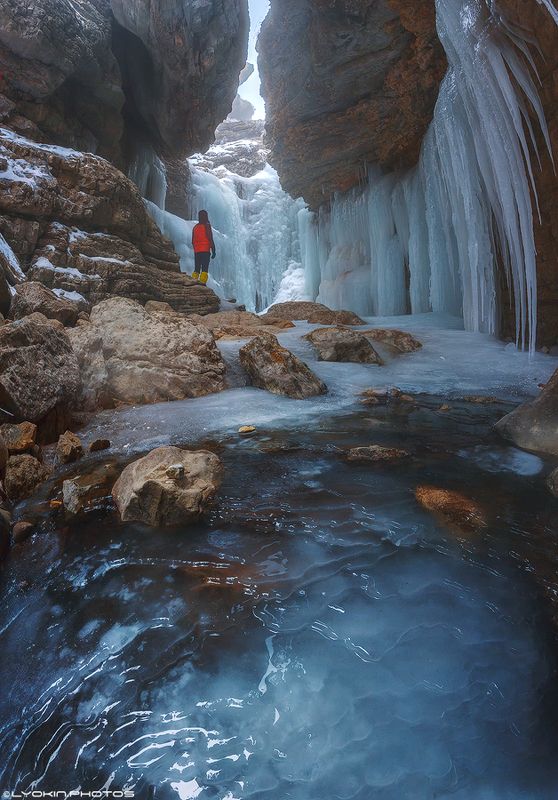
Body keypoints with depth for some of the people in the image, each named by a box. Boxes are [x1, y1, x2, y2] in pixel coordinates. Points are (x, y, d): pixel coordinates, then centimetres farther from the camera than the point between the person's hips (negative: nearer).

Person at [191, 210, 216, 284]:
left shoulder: (195, 227, 13)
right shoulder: (207, 226, -4)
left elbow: (192, 241, 15)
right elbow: (210, 239, -8)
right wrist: (213, 251, -4)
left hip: (196, 251, 6)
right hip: (205, 250, -5)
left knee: (197, 268, 10)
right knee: (204, 268, -8)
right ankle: (203, 283, -17)